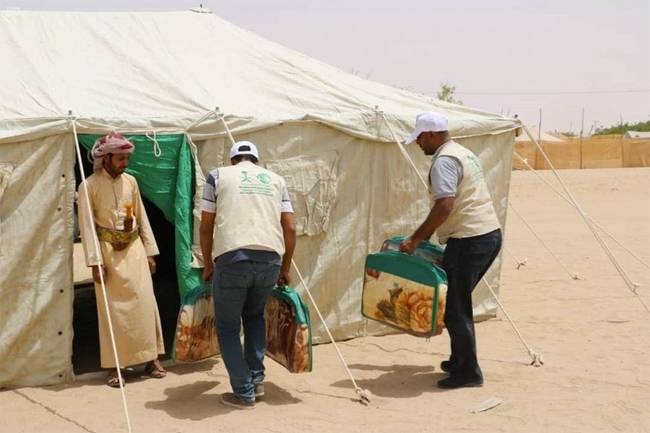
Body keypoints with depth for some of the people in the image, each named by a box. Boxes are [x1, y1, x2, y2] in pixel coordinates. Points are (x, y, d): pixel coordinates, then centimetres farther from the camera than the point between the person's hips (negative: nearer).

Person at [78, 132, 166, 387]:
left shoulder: (130, 181, 6)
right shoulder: (89, 186, -7)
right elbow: (86, 225, -9)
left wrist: (150, 251, 9)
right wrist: (95, 262, -15)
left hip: (134, 248, 4)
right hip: (108, 250, -4)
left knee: (145, 301, 1)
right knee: (112, 309, -1)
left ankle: (151, 359, 10)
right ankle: (113, 368, 8)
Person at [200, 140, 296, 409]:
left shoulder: (218, 175, 16)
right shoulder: (275, 180, 23)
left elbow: (206, 227, 13)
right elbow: (290, 229, 17)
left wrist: (208, 264, 25)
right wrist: (285, 268, 26)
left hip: (232, 257, -3)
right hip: (270, 258, 3)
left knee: (227, 326, 14)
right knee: (254, 316, 28)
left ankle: (244, 392, 13)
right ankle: (256, 380, 24)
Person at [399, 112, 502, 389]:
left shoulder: (444, 161, -12)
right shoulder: (463, 153, 20)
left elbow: (444, 206, -23)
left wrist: (415, 239, -19)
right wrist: (426, 235, 25)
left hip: (469, 239, -10)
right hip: (490, 234, 10)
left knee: (454, 306, -3)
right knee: (459, 301, 19)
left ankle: (468, 372, 1)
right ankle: (460, 360, 26)